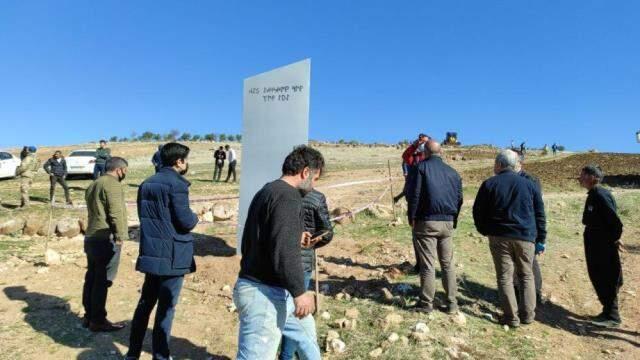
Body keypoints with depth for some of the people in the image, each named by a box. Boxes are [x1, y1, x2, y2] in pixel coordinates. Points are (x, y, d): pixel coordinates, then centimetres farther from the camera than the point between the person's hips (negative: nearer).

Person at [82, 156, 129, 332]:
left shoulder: (93, 185, 17)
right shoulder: (113, 184, -14)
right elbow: (116, 213, -20)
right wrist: (120, 236, -14)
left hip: (91, 237, 10)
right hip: (106, 240, -10)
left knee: (91, 278, 15)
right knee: (102, 281, -2)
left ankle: (89, 316, 24)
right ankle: (98, 320, 5)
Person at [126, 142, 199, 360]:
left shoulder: (146, 184, 11)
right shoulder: (176, 184, -16)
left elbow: (144, 216, 16)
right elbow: (185, 221, -19)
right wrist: (195, 217, 1)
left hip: (150, 253, 8)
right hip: (172, 255, -8)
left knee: (146, 302, 19)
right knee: (166, 307, 3)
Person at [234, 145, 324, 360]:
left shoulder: (268, 191, 13)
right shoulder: (288, 196, -19)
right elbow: (284, 251, -28)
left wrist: (296, 237, 19)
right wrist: (299, 291, -21)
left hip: (271, 290, 11)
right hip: (265, 293, -11)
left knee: (306, 331, 27)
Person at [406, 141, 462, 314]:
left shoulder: (422, 167, -4)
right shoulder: (453, 172, 11)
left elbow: (413, 194, -10)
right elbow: (459, 198, 13)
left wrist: (412, 217, -3)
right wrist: (453, 221, 17)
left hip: (427, 221, -4)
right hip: (448, 223, 5)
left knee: (427, 265, 1)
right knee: (448, 264, 13)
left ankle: (426, 303, 8)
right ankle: (451, 303, 17)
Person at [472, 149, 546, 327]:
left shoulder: (489, 184, -1)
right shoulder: (529, 184, 7)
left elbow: (478, 211, 0)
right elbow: (540, 214, 9)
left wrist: (484, 230, 14)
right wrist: (540, 239, 14)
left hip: (499, 237, -2)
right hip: (525, 237, 3)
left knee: (505, 277, 4)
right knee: (526, 275, 16)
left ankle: (511, 317, 5)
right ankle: (527, 314, 16)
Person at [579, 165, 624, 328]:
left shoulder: (600, 195, -19)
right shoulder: (593, 195, 10)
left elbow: (614, 220, -22)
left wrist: (615, 239, -11)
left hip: (605, 247, -9)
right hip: (595, 246, 9)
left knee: (606, 280, 0)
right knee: (598, 278, 15)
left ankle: (612, 316, 12)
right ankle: (608, 312, 28)